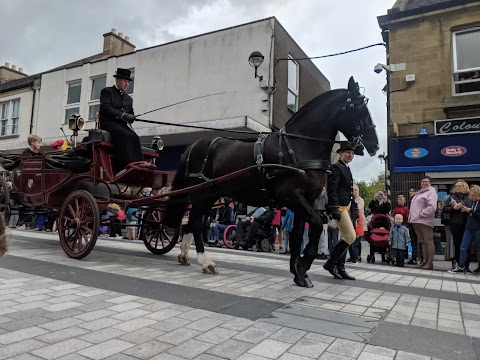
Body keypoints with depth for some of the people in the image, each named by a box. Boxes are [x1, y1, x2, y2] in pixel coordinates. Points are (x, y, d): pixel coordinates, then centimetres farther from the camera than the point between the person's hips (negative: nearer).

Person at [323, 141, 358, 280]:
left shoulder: (347, 170, 21)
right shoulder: (336, 168, -7)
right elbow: (332, 190, -17)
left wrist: (353, 211, 17)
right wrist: (335, 208, -25)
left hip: (348, 207, 10)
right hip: (340, 207, -10)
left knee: (345, 237, 9)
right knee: (351, 236, -12)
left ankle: (340, 268, 14)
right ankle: (330, 262, -2)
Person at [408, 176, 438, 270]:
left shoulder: (431, 192, -7)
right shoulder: (420, 192, 22)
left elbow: (432, 207, -20)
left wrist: (421, 214, -16)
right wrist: (412, 216, 14)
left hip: (425, 221, -9)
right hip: (416, 221, 9)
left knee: (428, 241, -4)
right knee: (422, 241, 13)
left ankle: (430, 263, -2)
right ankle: (425, 260, 20)